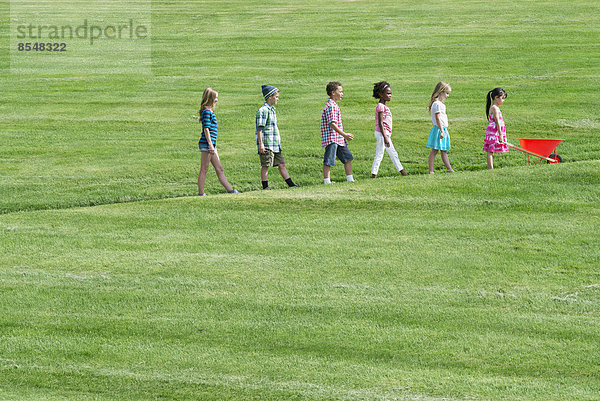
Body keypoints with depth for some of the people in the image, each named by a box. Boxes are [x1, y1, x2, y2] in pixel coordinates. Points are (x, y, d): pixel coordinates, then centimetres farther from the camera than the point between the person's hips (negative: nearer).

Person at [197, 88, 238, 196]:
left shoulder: (210, 111, 18)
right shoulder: (207, 111, -11)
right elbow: (206, 128, -17)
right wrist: (210, 144, -21)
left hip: (211, 145, 10)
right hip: (206, 143, -10)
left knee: (219, 169, 9)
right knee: (204, 169, -5)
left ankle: (230, 190, 10)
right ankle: (201, 193, -1)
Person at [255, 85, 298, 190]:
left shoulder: (272, 110, 19)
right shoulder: (263, 111, -11)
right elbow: (259, 129, -16)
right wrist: (261, 144, -20)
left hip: (275, 145, 9)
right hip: (266, 145, -9)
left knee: (281, 164, 8)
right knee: (265, 165, -3)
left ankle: (291, 184, 8)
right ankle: (265, 186, 2)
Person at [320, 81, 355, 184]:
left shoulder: (335, 105, 18)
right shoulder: (330, 106, -14)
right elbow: (332, 123, -21)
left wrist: (345, 135, 19)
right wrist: (344, 134, -21)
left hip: (339, 139, 10)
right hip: (331, 138, -10)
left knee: (348, 158, 12)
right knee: (328, 161, -7)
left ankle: (350, 179, 17)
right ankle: (327, 181, -5)